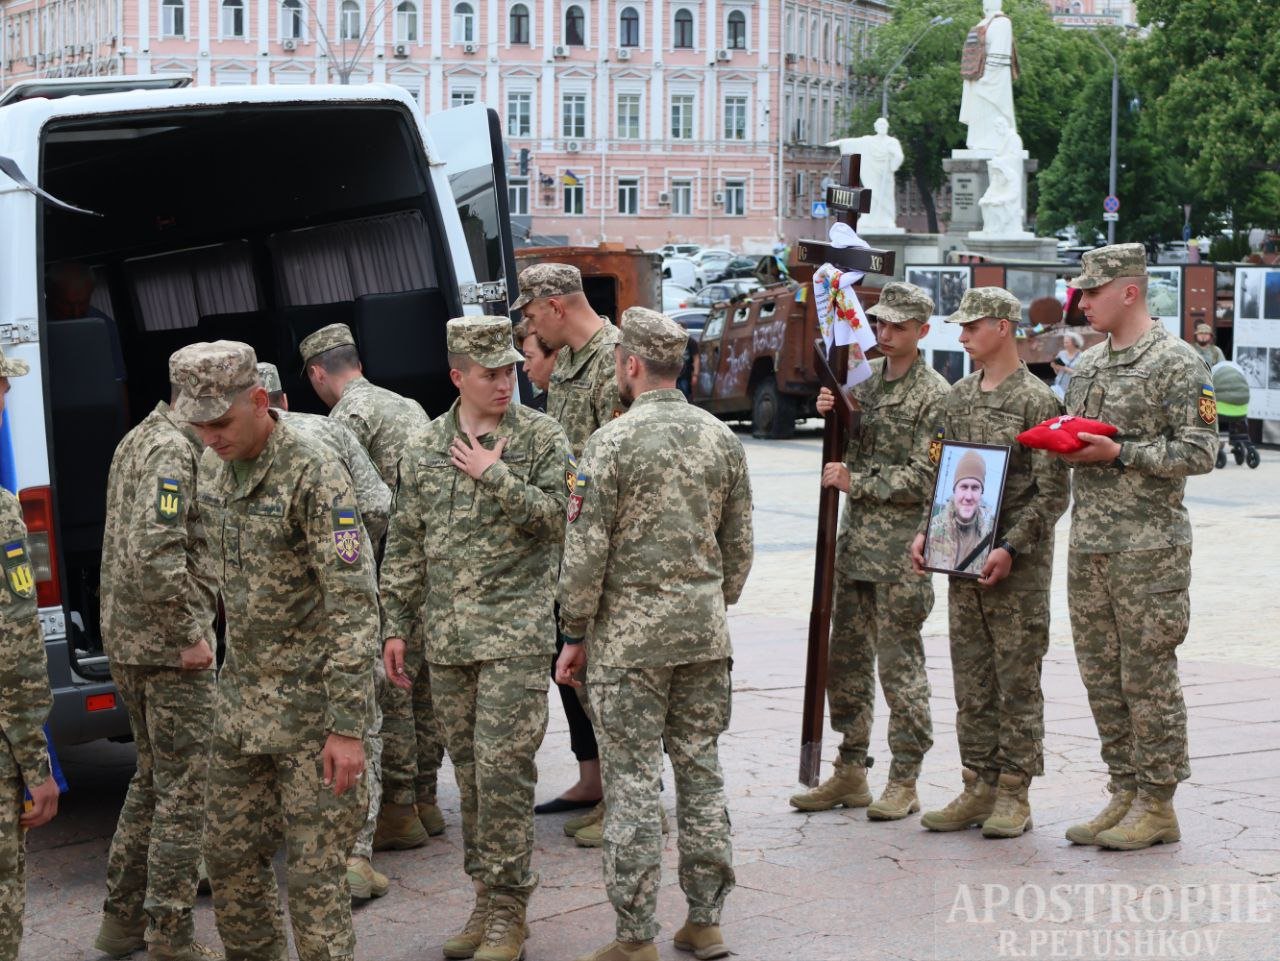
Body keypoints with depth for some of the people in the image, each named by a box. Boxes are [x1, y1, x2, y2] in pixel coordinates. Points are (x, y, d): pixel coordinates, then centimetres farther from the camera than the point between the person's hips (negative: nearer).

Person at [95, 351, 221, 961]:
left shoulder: (140, 441, 15)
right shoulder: (173, 451, -18)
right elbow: (154, 554, -29)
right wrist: (189, 633, -21)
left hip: (126, 641, 10)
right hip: (168, 646, -10)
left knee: (153, 779, 20)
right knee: (183, 791, -2)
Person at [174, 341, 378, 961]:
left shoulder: (315, 476, -19)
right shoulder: (212, 469, 5)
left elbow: (353, 605, -22)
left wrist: (349, 725, -25)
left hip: (312, 701, -7)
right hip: (242, 699, 8)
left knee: (314, 868, -3)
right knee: (228, 853, 15)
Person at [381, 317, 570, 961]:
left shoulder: (541, 437, -1)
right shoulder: (425, 449, 9)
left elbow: (558, 517, -11)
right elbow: (405, 545, 13)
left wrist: (496, 476, -14)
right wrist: (396, 625, 11)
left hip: (515, 634, -4)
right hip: (447, 637, 4)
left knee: (502, 768, -8)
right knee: (469, 772, 11)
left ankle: (507, 909, 2)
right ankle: (487, 897, 22)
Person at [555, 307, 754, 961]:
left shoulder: (612, 442, -12)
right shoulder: (722, 439, 5)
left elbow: (586, 552, -12)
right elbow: (739, 546, 10)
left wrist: (575, 635, -2)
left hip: (630, 633, -5)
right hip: (705, 632, 5)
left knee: (632, 782, 0)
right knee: (701, 770, 12)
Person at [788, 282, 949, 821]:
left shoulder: (934, 393, -10)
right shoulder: (865, 376, 12)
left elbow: (923, 479, -15)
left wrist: (854, 483, -12)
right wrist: (830, 414, -3)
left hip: (901, 545, -7)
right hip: (855, 538, 7)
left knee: (899, 664, -1)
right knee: (845, 658, 11)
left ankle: (904, 782, 8)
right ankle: (850, 773, 21)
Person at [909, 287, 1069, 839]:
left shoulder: (1036, 400, -8)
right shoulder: (958, 397, 13)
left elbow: (1053, 492, -11)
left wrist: (1011, 549, -18)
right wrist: (926, 533, 6)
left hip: (1018, 567, -7)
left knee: (1017, 682, 0)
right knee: (971, 683, 10)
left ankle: (1014, 794, 6)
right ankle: (978, 787, 17)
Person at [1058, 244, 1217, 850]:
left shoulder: (1177, 363, -8)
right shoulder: (1086, 364, 15)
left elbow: (1199, 453, -13)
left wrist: (1120, 453, -18)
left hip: (1149, 546, -8)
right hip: (1088, 543, 8)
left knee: (1148, 675, -3)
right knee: (1101, 675, 10)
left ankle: (1158, 806, 6)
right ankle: (1125, 794, 20)